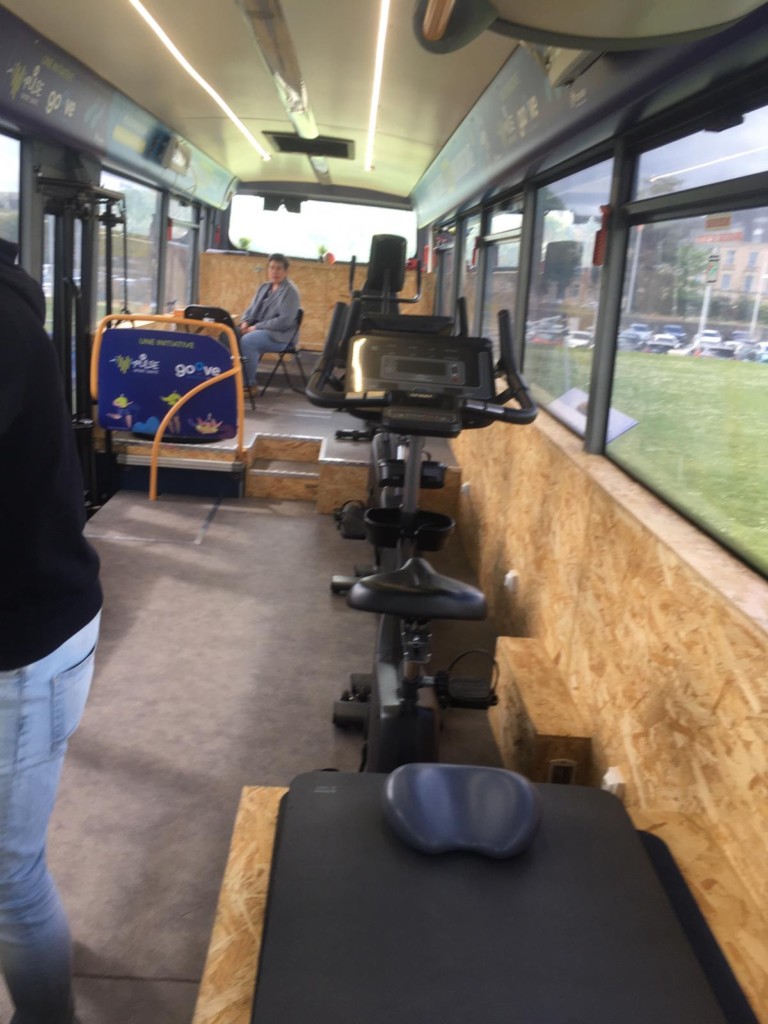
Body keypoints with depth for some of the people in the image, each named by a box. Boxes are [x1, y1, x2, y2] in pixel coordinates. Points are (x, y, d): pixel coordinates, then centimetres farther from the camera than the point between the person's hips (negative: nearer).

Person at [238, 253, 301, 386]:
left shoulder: (290, 291, -10)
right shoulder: (265, 287, 14)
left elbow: (284, 321, -20)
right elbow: (251, 309, 19)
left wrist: (256, 327, -19)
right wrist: (245, 322, -4)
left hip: (279, 335, -8)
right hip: (258, 329, 8)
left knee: (247, 341, -32)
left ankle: (249, 384, -22)